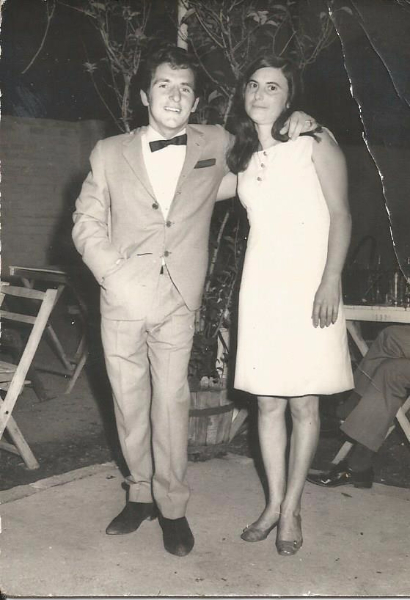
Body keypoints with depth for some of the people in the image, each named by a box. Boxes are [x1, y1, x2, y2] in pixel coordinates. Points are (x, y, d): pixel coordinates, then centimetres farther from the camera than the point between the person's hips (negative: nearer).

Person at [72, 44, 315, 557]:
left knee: (172, 403, -3)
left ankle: (172, 508, 11)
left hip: (177, 302, -1)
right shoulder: (109, 153, 7)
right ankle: (140, 495, 25)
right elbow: (86, 222, 7)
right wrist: (112, 272, -7)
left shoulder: (216, 145, 8)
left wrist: (292, 126, 6)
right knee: (128, 401, 9)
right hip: (121, 300, 1)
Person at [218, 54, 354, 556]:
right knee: (268, 401, 6)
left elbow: (340, 214, -6)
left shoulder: (315, 144, 0)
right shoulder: (243, 160, 14)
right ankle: (273, 505, 18)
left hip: (308, 284, -4)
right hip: (261, 285, 4)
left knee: (303, 402, 1)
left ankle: (291, 509, 13)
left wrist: (331, 280, -13)